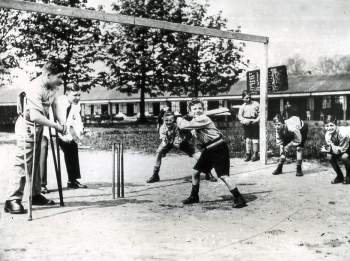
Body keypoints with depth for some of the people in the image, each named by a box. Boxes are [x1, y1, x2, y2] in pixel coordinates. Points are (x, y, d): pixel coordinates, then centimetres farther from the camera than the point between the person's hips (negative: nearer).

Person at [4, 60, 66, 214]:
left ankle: (36, 195, 24)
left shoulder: (52, 87, 1)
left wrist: (63, 123, -10)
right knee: (22, 163, -12)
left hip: (38, 127, 9)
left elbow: (55, 106, 6)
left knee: (35, 163, 15)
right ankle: (12, 200, -10)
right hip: (27, 126, -9)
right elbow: (35, 116, -36)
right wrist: (57, 126, -29)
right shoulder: (35, 88, -27)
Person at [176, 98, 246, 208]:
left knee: (223, 175, -14)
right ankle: (194, 197, 27)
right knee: (195, 171, 12)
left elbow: (184, 126, -27)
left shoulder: (203, 119, -20)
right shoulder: (194, 120, 9)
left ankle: (239, 198, -7)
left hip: (219, 149, -9)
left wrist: (180, 120, -6)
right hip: (208, 149, 9)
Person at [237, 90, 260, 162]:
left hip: (254, 123, -1)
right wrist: (244, 120, -15)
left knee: (255, 139, 1)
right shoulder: (243, 106, 6)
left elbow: (260, 113, 3)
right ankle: (248, 154, 7)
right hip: (246, 124, 1)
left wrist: (257, 119, -12)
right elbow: (239, 115, 2)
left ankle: (255, 154, 8)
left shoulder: (256, 104, 4)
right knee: (247, 139, 2)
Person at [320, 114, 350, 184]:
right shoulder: (327, 135, -19)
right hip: (339, 147, 6)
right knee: (329, 156, -16)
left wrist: (329, 149, -38)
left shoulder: (343, 133, -37)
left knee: (344, 156, -34)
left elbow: (342, 149, -31)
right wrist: (327, 149, -41)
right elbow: (333, 147, -20)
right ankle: (340, 176, 3)